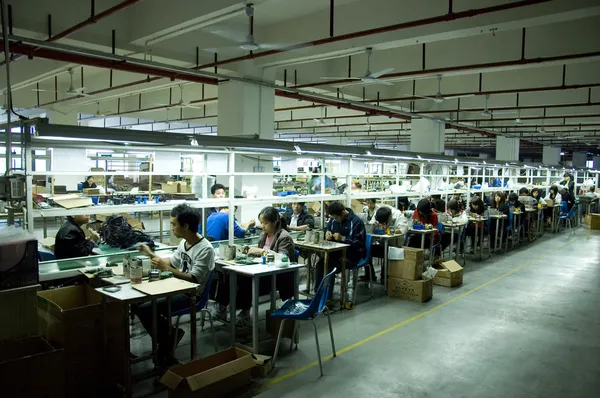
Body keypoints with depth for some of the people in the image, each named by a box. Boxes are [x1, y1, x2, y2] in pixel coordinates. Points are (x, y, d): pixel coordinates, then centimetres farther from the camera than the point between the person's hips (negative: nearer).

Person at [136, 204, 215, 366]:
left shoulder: (205, 249, -20)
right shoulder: (183, 242, 7)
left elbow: (194, 279, -23)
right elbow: (172, 262, 21)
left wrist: (166, 268, -25)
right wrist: (150, 254, 15)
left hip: (191, 295, -9)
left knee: (145, 308, -19)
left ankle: (166, 345, 3)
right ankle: (169, 335, 9)